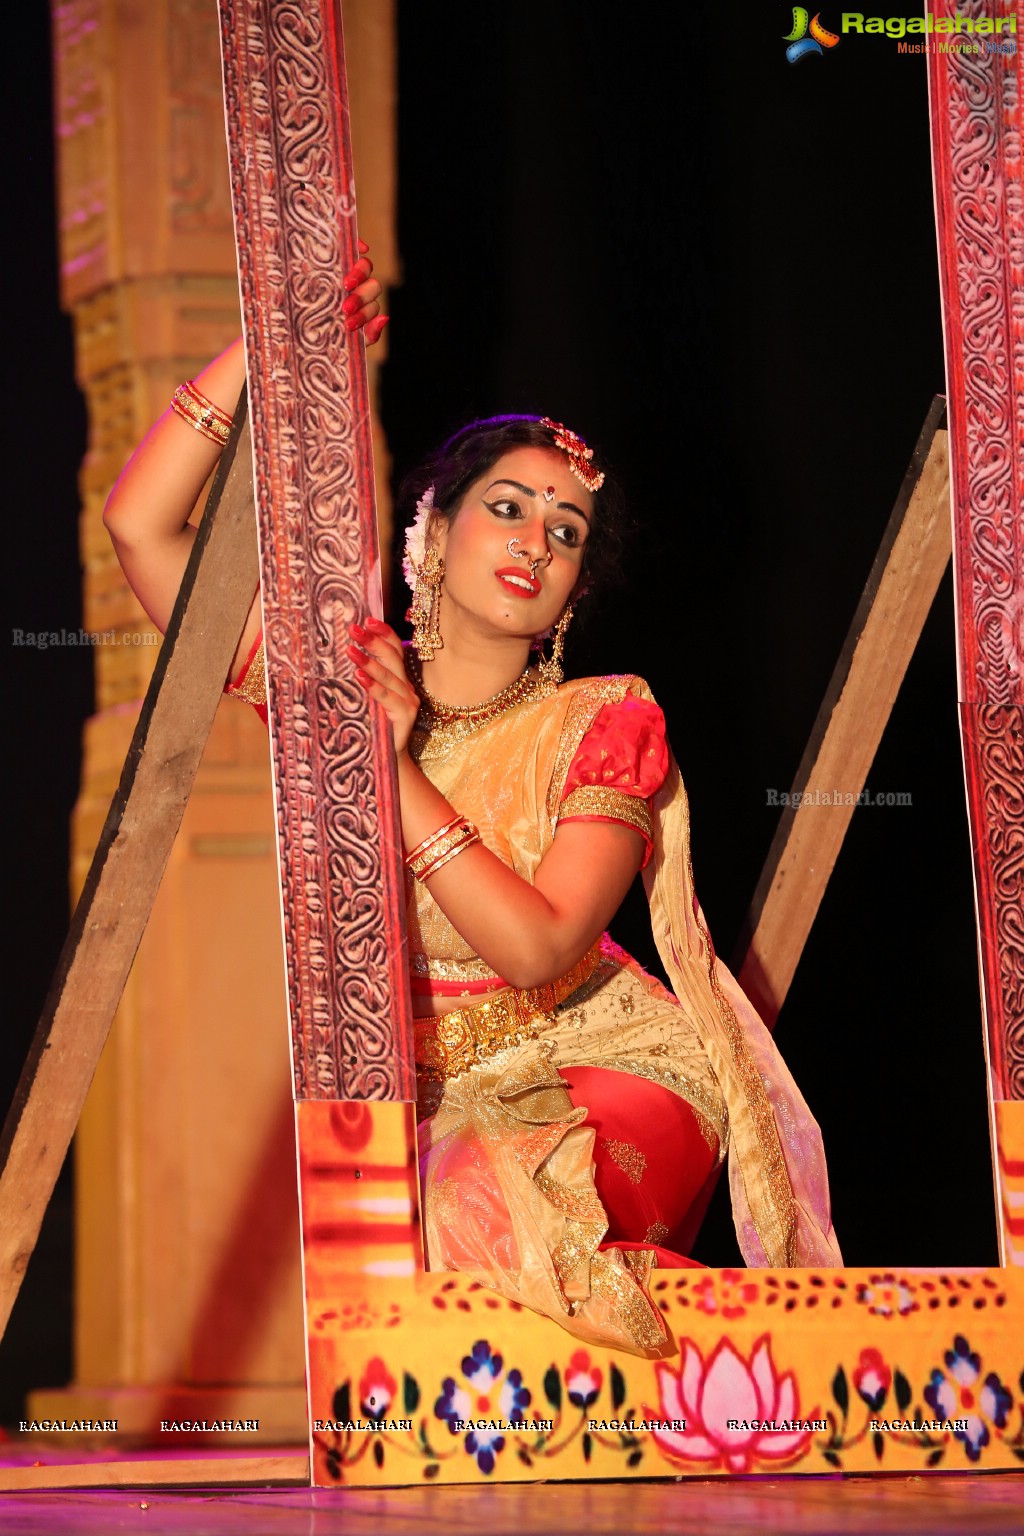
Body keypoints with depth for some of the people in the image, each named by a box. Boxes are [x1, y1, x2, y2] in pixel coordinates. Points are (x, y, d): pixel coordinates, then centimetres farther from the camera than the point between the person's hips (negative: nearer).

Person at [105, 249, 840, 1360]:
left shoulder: (602, 727, -4)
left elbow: (537, 947, -17)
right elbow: (140, 526, -6)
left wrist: (400, 770, -20)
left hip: (592, 1069, -3)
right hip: (421, 1100, 3)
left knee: (489, 1202, -31)